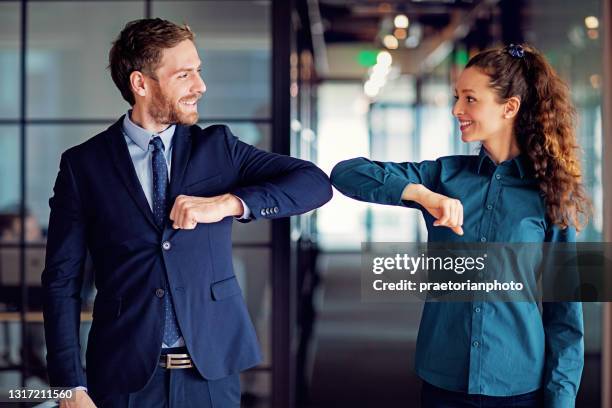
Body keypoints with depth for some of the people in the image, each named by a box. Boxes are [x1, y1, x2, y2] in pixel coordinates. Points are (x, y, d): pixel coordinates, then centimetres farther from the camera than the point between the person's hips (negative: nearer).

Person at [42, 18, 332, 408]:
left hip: (212, 373, 2)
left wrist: (227, 203, -18)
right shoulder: (83, 165, -2)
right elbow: (62, 281, -1)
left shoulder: (218, 146, 4)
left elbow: (316, 183, -4)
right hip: (125, 377, -2)